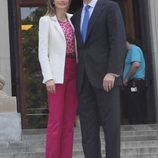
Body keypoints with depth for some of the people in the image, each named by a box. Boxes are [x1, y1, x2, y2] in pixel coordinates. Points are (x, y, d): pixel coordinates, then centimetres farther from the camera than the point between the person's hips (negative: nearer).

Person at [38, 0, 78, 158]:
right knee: (56, 120, -6)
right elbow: (43, 53, -4)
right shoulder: (46, 20, 1)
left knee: (69, 121, 5)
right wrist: (48, 77, -13)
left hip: (73, 72, 5)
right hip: (57, 73, -5)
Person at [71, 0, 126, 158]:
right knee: (88, 126, 1)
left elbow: (118, 41, -10)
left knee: (110, 123, -5)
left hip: (105, 75, -6)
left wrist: (112, 73, -20)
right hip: (84, 78, 6)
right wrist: (75, 78, 15)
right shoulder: (76, 18, 20)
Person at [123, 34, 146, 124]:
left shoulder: (134, 49, -9)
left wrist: (126, 78, -17)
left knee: (136, 111, -11)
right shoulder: (131, 50, 23)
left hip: (135, 83, -10)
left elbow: (136, 64, -25)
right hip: (133, 84, 10)